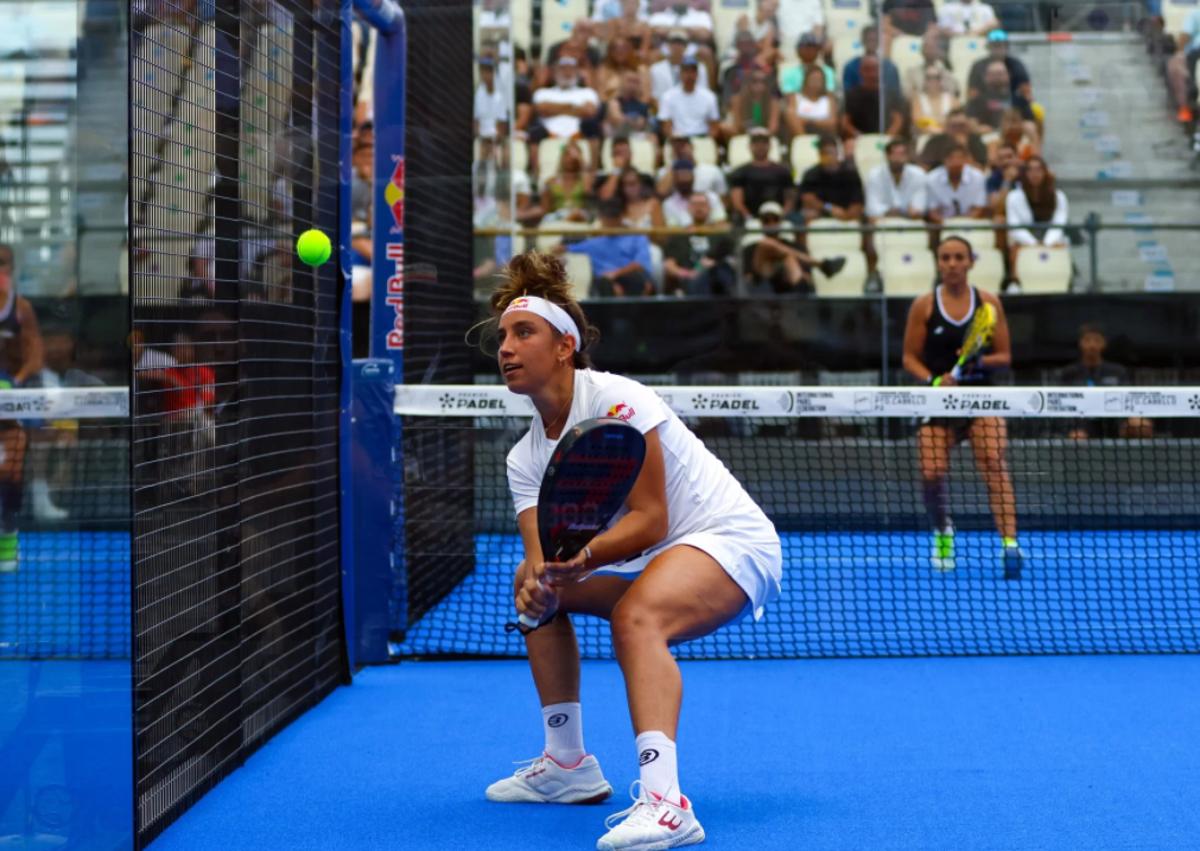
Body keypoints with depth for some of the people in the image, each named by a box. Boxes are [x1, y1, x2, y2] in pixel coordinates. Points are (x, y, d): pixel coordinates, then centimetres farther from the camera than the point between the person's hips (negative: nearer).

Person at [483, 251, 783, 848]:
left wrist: (580, 556, -40)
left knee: (634, 616, -36)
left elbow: (650, 521, -24)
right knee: (535, 588, 15)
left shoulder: (614, 402, -18)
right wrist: (541, 580, -32)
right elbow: (545, 552, -8)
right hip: (651, 564, 9)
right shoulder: (525, 458, 5)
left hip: (731, 540, -9)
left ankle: (664, 802, -51)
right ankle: (568, 764, 21)